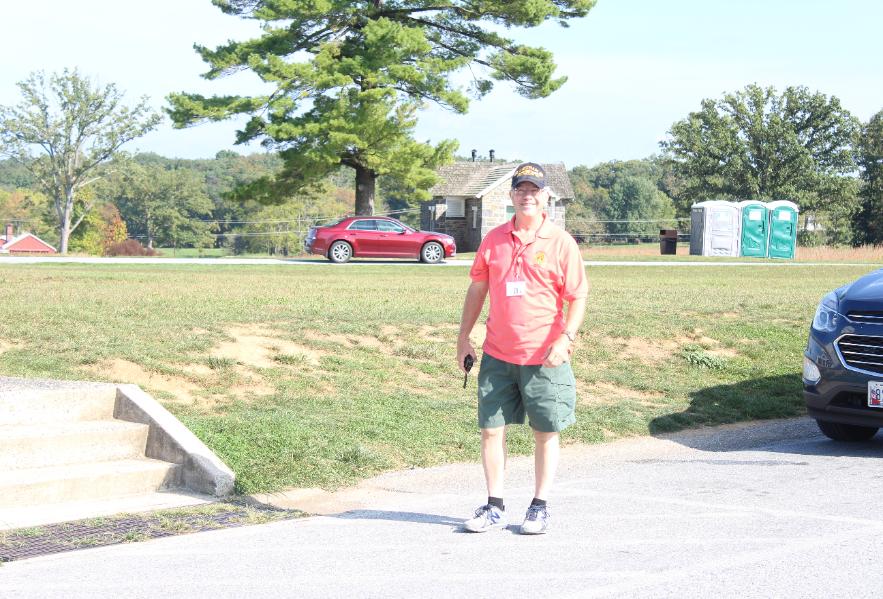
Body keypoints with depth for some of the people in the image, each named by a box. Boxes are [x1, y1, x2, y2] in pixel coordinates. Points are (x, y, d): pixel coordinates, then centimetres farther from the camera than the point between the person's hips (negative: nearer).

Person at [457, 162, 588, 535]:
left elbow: (578, 297, -3)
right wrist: (464, 337, 11)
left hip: (544, 358, -3)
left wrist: (566, 339, -16)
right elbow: (477, 288, 14)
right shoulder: (494, 240, 7)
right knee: (491, 430, 4)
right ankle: (495, 507, 15)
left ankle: (540, 507, 19)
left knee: (545, 433, 6)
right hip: (497, 354, 3)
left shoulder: (561, 242, -3)